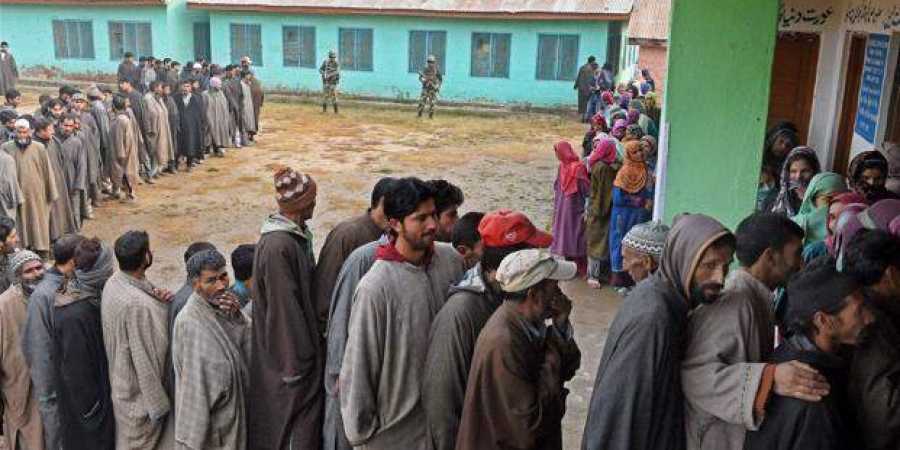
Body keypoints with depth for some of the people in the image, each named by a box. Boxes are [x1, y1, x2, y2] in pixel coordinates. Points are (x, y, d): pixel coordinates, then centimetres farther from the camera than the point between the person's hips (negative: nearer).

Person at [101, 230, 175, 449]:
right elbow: (144, 359, -27)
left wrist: (161, 299, -17)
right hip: (140, 391, -8)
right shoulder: (137, 303, -33)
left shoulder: (113, 282, -6)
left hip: (121, 380, 8)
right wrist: (158, 404, -17)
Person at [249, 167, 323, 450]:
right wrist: (297, 364, -18)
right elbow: (284, 307, -23)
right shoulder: (277, 246, -25)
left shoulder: (297, 234, 3)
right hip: (289, 350, -9)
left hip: (303, 339, 9)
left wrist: (312, 342, 15)